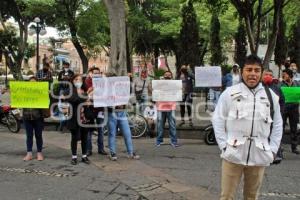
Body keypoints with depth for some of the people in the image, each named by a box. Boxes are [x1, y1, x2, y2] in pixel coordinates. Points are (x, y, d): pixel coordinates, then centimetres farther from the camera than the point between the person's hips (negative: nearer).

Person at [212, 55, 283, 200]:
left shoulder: (271, 96, 6)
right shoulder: (229, 93, -3)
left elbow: (277, 125, 12)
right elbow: (218, 120, 0)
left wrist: (272, 150, 4)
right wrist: (224, 146, -6)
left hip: (259, 156, 3)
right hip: (233, 154, -2)